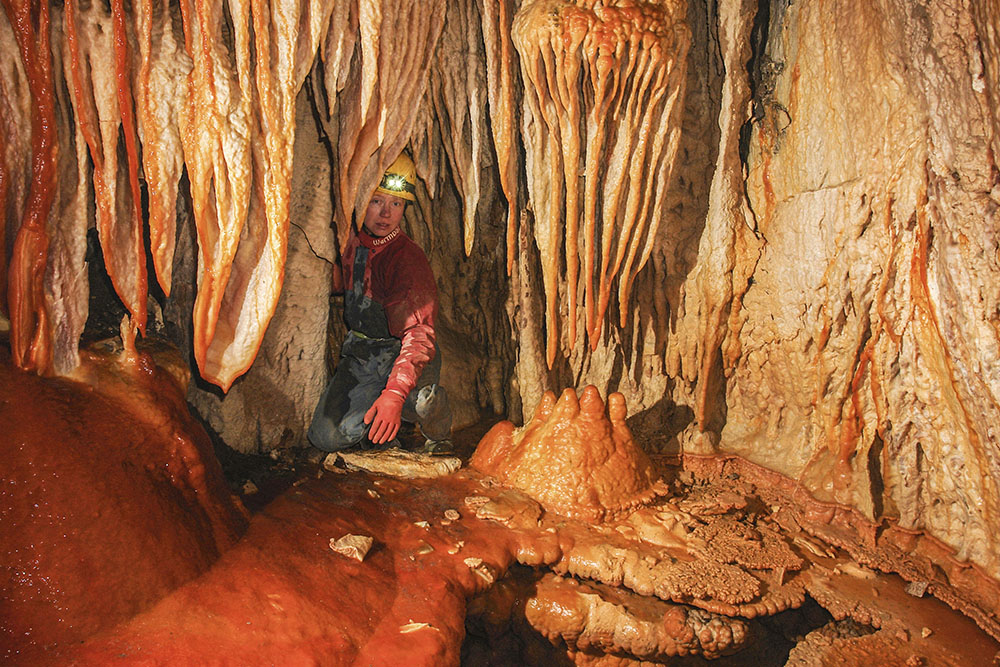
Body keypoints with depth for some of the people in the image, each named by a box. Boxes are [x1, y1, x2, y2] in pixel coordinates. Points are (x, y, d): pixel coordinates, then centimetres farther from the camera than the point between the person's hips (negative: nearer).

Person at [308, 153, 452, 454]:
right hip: (357, 354, 5)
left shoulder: (409, 259, -21)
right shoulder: (348, 243, -1)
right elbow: (336, 284, 22)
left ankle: (439, 435, -1)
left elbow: (419, 334, -32)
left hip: (400, 354, -5)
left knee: (415, 398, -37)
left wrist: (394, 393, -46)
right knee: (327, 437, -11)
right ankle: (380, 431, 20)